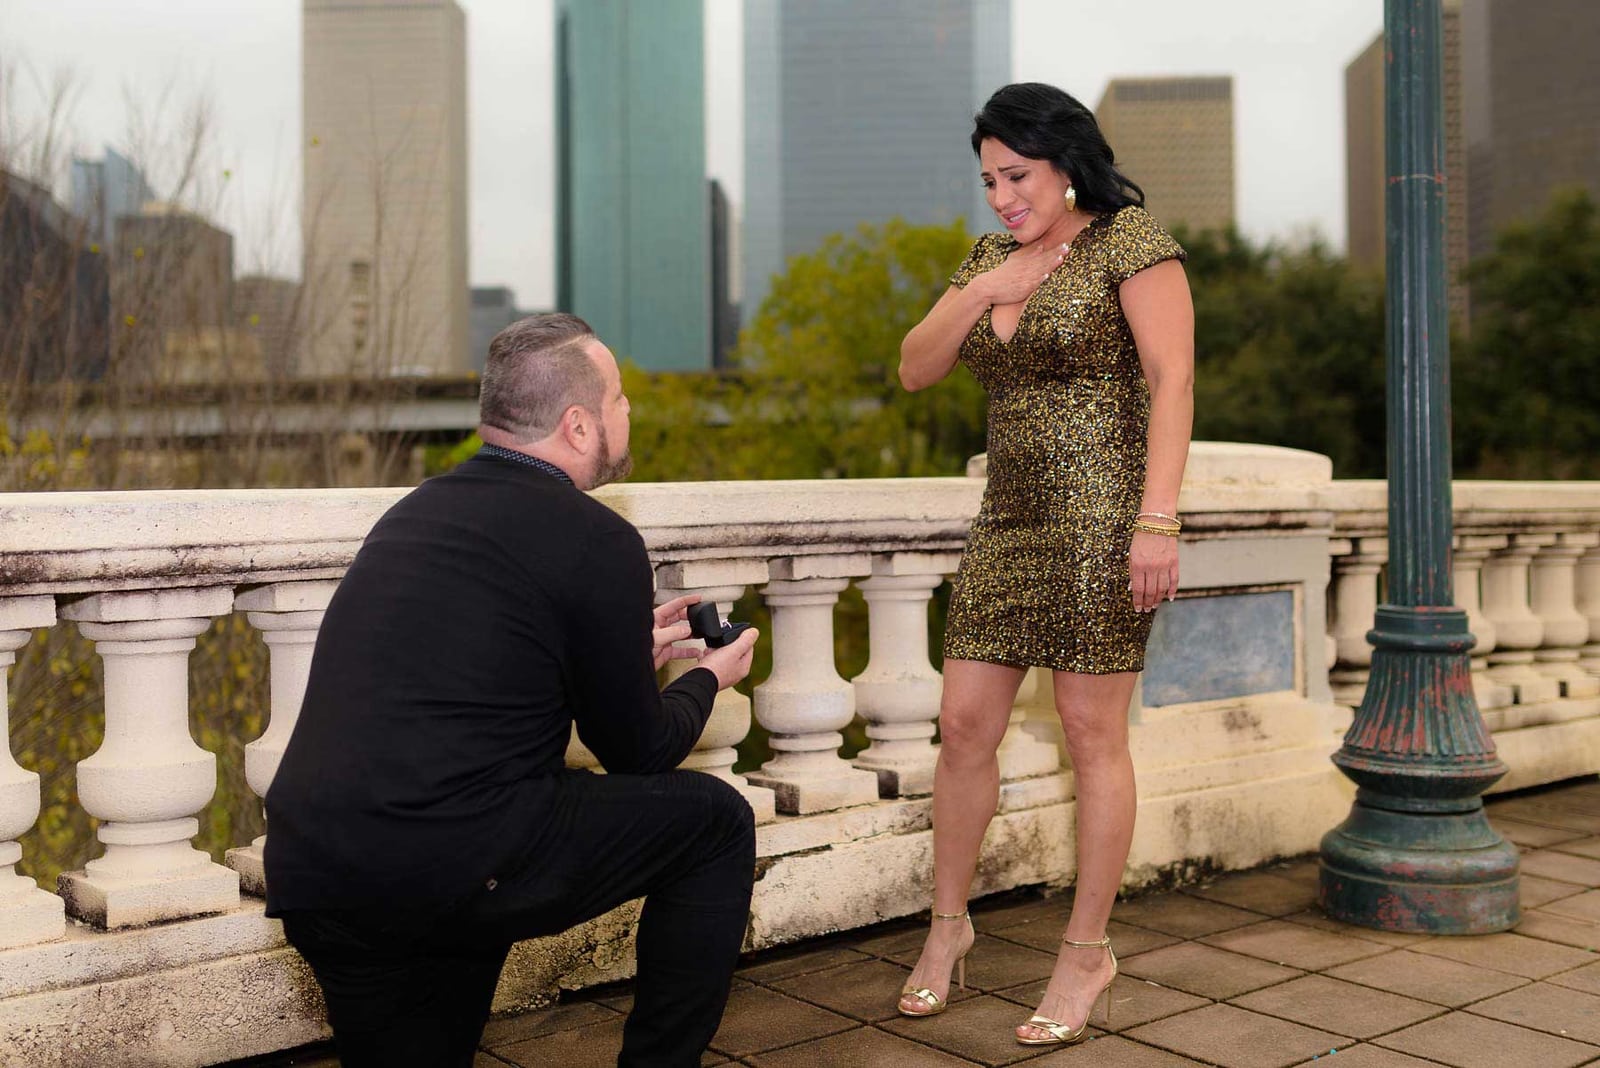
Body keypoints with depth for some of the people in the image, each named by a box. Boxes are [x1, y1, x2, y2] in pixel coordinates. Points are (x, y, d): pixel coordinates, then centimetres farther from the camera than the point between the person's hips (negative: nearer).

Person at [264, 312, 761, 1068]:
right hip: (454, 867, -7)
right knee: (716, 820, 10)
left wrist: (628, 650, 34)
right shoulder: (598, 541, -6)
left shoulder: (416, 510, 15)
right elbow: (636, 751, 4)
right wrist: (708, 677, 24)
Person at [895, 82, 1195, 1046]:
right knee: (964, 725, 5)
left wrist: (1158, 521, -21)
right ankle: (948, 924, 22)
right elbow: (916, 370, 11)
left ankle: (1088, 950, 14)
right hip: (1012, 521, 6)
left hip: (1102, 516, -6)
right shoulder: (993, 259, 15)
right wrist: (979, 292, -5)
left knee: (1092, 732, 0)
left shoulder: (1131, 239, -4)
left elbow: (1173, 379, -13)